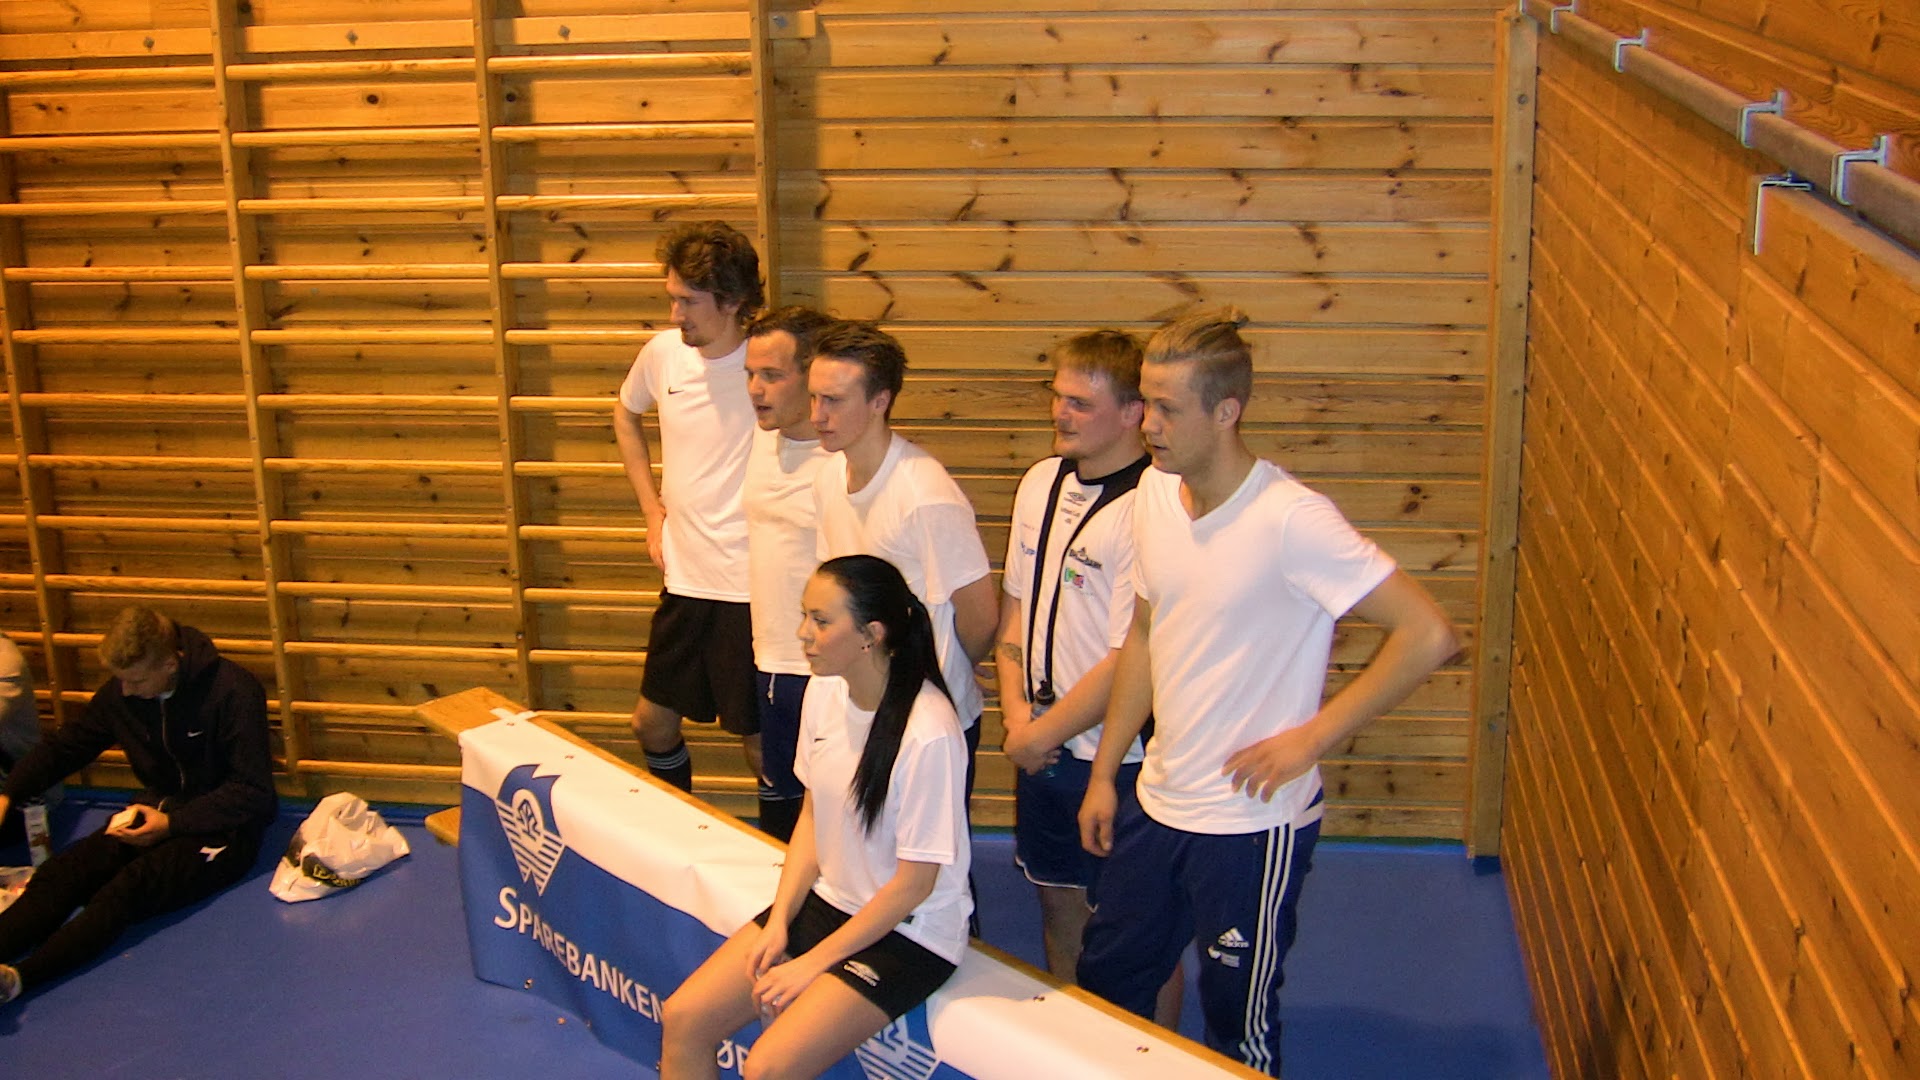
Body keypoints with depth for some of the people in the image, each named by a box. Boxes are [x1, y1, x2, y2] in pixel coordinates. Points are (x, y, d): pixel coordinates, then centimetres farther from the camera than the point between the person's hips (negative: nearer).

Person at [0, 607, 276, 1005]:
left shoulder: (233, 691, -18)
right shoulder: (121, 691, -1)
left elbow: (254, 791, -16)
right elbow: (68, 744, 16)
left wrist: (173, 823, -22)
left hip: (223, 826, -6)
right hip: (161, 810, 7)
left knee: (132, 886, -32)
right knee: (61, 872, -21)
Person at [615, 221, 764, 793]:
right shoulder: (663, 353, 1)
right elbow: (626, 414, 22)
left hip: (754, 588, -6)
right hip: (684, 579, 6)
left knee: (762, 744, 4)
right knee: (653, 723, 18)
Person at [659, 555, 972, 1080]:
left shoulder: (928, 733, -26)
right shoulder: (825, 690, -4)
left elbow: (914, 884, -19)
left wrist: (813, 963, -13)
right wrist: (779, 922, -1)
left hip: (908, 933, -7)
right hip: (828, 900, 7)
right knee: (682, 1019, -3)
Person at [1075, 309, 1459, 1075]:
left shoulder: (1291, 520, -23)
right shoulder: (1155, 492, 0)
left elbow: (1429, 635, -25)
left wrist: (1310, 738, -20)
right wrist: (1104, 773, 14)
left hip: (1254, 823, -7)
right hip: (1157, 803, 7)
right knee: (1105, 986, 19)